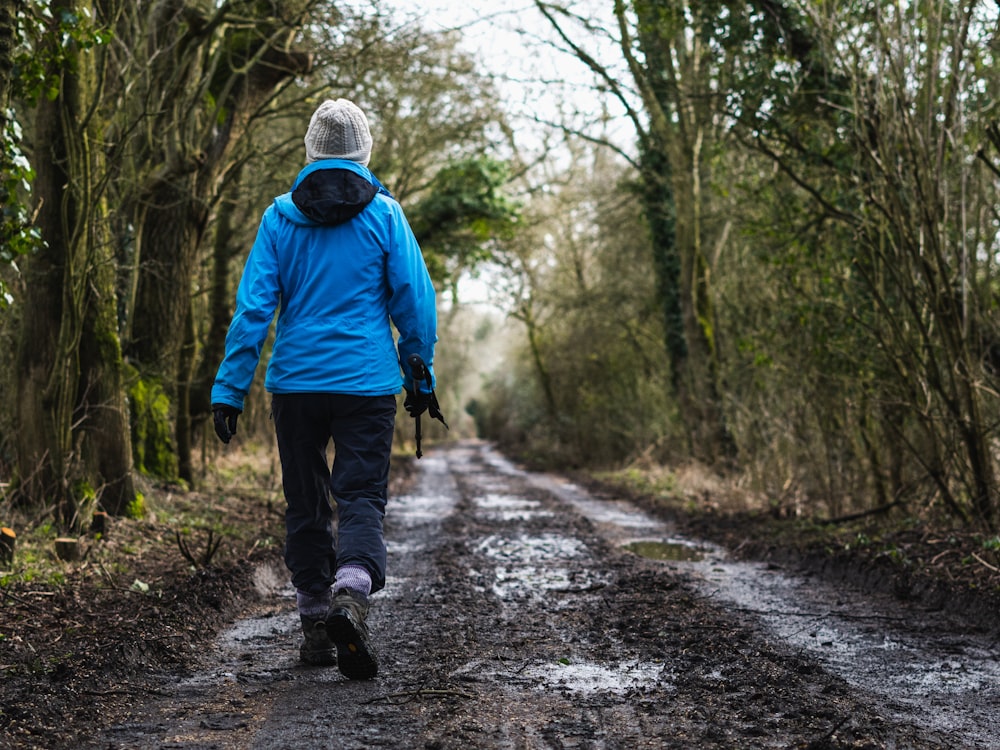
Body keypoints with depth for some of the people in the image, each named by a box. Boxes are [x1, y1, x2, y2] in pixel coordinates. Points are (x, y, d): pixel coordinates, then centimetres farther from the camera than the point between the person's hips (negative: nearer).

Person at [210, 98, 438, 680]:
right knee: (362, 498, -2)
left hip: (295, 383, 2)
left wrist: (229, 388, 0)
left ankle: (316, 627, 18)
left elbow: (253, 305, -2)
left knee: (306, 503, 12)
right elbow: (416, 301, 0)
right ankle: (352, 592, -28)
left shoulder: (281, 216, 2)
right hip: (367, 384, -2)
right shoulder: (385, 214, -1)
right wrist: (420, 375, 11)